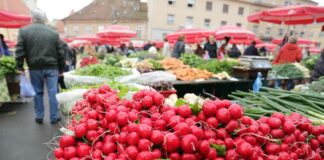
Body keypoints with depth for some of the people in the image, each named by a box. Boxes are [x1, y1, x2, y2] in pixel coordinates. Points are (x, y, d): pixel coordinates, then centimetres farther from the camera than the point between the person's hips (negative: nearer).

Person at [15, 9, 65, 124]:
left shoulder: (24, 31, 0)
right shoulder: (53, 33, 2)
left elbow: (19, 51, -4)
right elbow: (60, 53, 3)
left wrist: (20, 66, 6)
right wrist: (61, 68, 10)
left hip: (35, 68, 1)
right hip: (51, 67, 0)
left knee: (38, 93, 13)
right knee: (52, 93, 4)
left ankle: (39, 117, 22)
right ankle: (54, 117, 11)